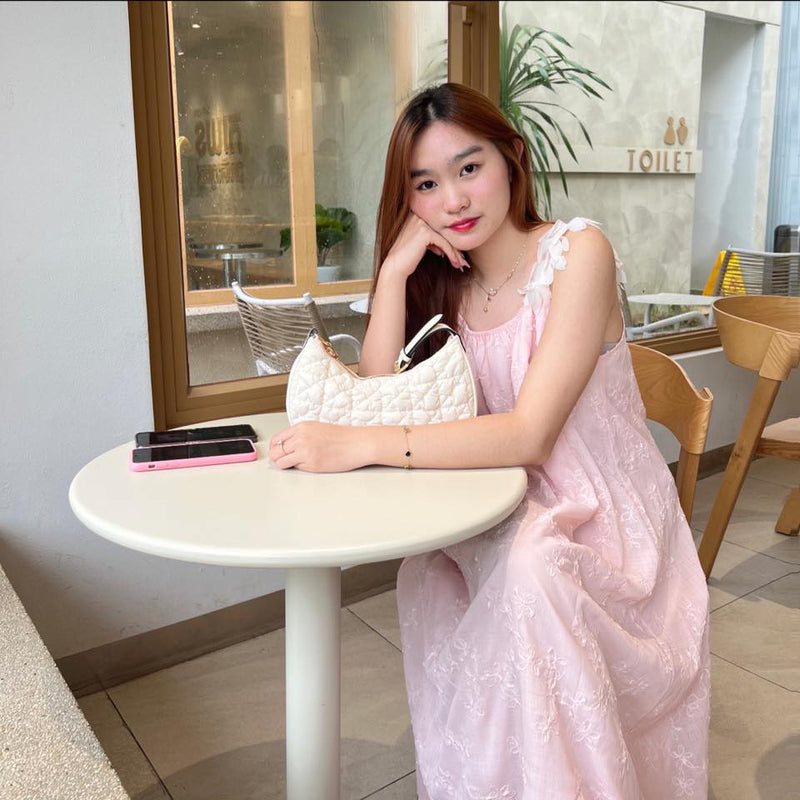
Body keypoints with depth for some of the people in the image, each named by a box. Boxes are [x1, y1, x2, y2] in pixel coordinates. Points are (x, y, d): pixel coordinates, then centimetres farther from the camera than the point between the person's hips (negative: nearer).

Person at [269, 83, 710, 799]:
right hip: (519, 515, 5)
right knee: (427, 570, -22)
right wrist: (395, 267, -15)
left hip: (607, 521, -5)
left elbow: (528, 435, -25)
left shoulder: (577, 252, -16)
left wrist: (359, 445, -32)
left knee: (527, 568, -33)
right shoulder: (448, 279, 4)